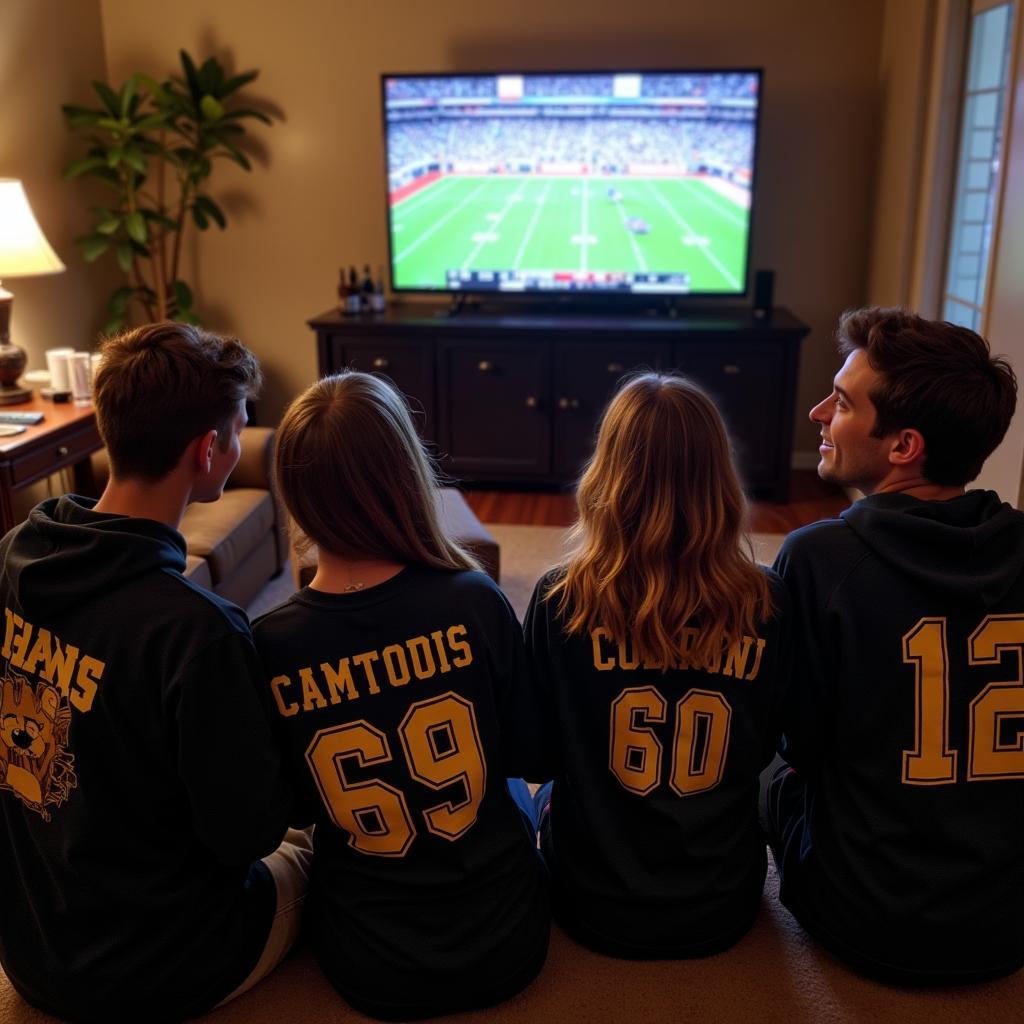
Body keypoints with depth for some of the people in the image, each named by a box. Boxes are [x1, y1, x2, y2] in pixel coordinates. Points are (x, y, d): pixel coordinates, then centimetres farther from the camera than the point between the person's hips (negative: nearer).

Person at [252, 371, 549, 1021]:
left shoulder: (269, 647, -20)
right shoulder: (475, 602, -22)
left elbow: (290, 812, -4)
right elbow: (530, 757, -7)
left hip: (370, 968, 1)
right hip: (505, 943, 0)